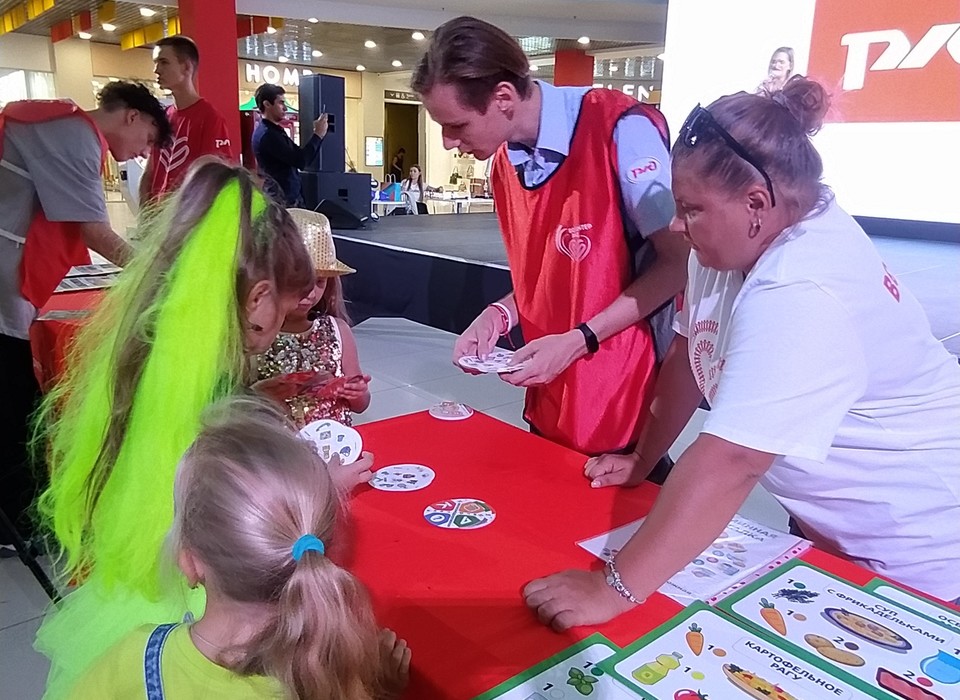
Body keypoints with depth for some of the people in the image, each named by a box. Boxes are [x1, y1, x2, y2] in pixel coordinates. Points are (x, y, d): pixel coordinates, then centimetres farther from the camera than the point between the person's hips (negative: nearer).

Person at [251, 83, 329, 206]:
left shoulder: (274, 131, 16)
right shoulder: (267, 134, -16)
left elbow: (303, 159, 18)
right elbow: (300, 161, -23)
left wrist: (317, 134, 5)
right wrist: (318, 135, -13)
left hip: (288, 197, 10)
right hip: (281, 200, -10)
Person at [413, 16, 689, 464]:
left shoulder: (621, 129, -18)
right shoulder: (504, 165, 4)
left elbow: (679, 262, -16)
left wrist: (578, 341, -19)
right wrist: (499, 315, -6)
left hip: (632, 394, -6)